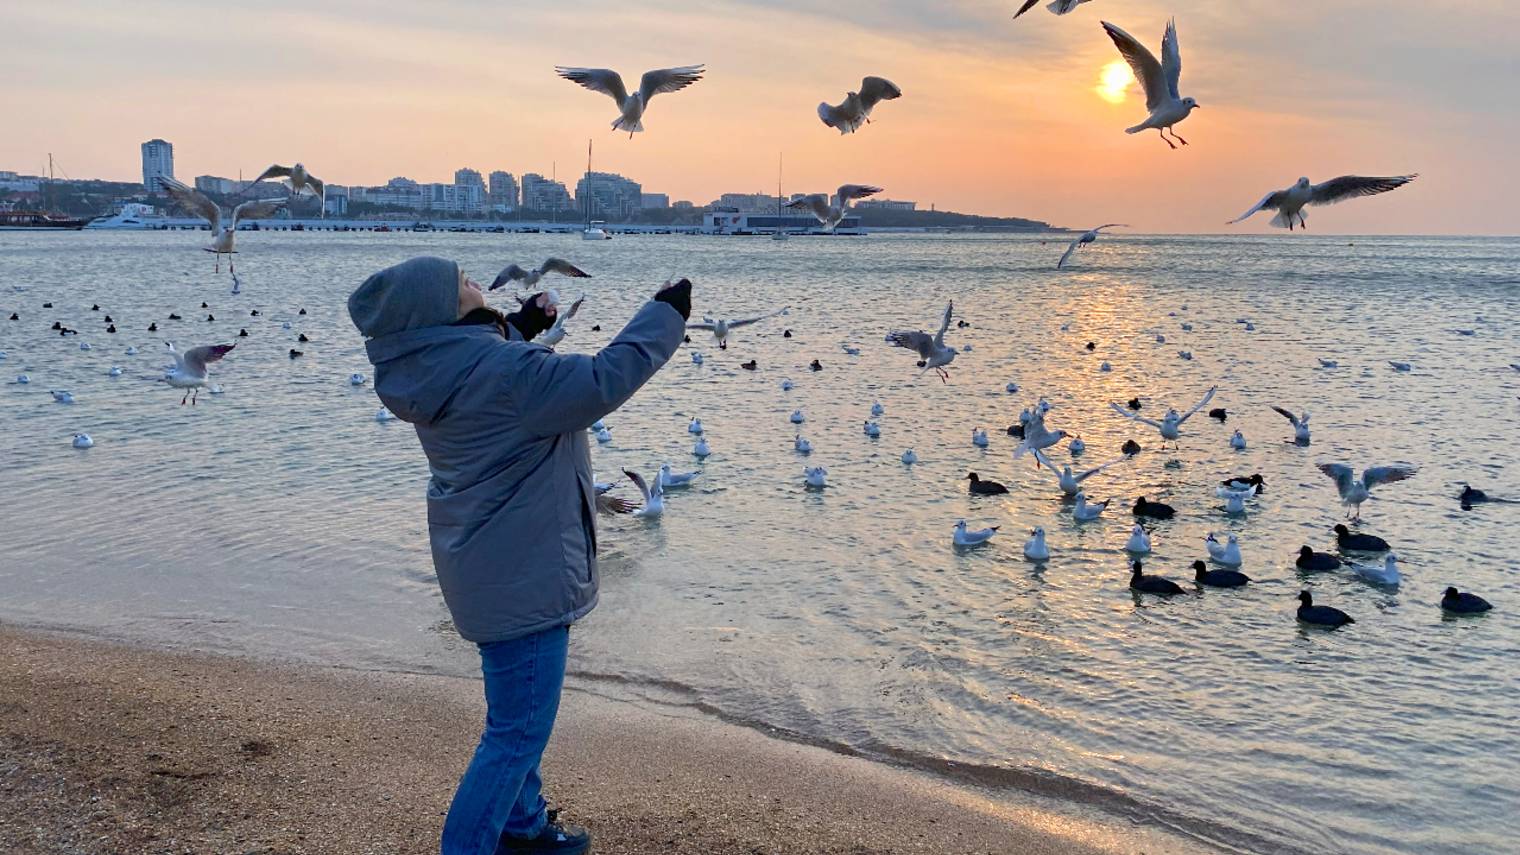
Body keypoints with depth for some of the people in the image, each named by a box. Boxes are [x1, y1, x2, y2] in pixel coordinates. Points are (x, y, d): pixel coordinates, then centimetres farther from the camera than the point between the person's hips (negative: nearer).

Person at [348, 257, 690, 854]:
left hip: (490, 568, 11)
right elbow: (604, 380, -24)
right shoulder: (499, 369, -27)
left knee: (517, 717, 26)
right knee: (517, 734, 0)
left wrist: (519, 328, 11)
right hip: (523, 577, -10)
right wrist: (666, 314, -13)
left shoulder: (432, 369, 1)